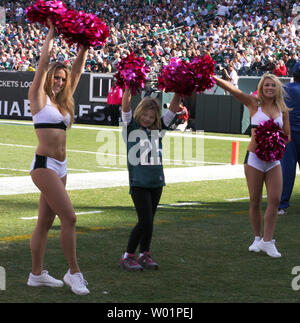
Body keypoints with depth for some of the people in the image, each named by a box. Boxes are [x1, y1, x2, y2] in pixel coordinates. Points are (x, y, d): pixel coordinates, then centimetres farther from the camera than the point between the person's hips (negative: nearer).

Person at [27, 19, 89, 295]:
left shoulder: (62, 101, 16)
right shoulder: (38, 97, -2)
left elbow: (77, 70, 18)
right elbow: (44, 61, -7)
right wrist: (51, 34, 0)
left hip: (60, 167, 8)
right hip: (44, 165, -8)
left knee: (45, 222, 10)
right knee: (69, 217, -12)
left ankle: (37, 274, 14)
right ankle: (74, 272, -6)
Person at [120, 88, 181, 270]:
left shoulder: (158, 128, 9)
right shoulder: (131, 126, -1)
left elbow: (173, 109, 6)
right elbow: (126, 106, -13)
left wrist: (179, 92, -4)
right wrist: (129, 88, -20)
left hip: (156, 181, 5)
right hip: (138, 181, -5)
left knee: (149, 221, 11)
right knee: (145, 221, -9)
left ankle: (145, 255, 22)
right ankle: (128, 257, 1)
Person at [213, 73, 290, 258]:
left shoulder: (283, 110, 7)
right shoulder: (254, 103, -1)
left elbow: (287, 135, 14)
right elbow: (231, 89, -10)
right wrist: (211, 77, -19)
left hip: (273, 159, 2)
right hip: (254, 158, -2)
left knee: (275, 200, -6)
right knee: (255, 201, 3)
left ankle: (268, 241, 1)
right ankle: (258, 239, 17)